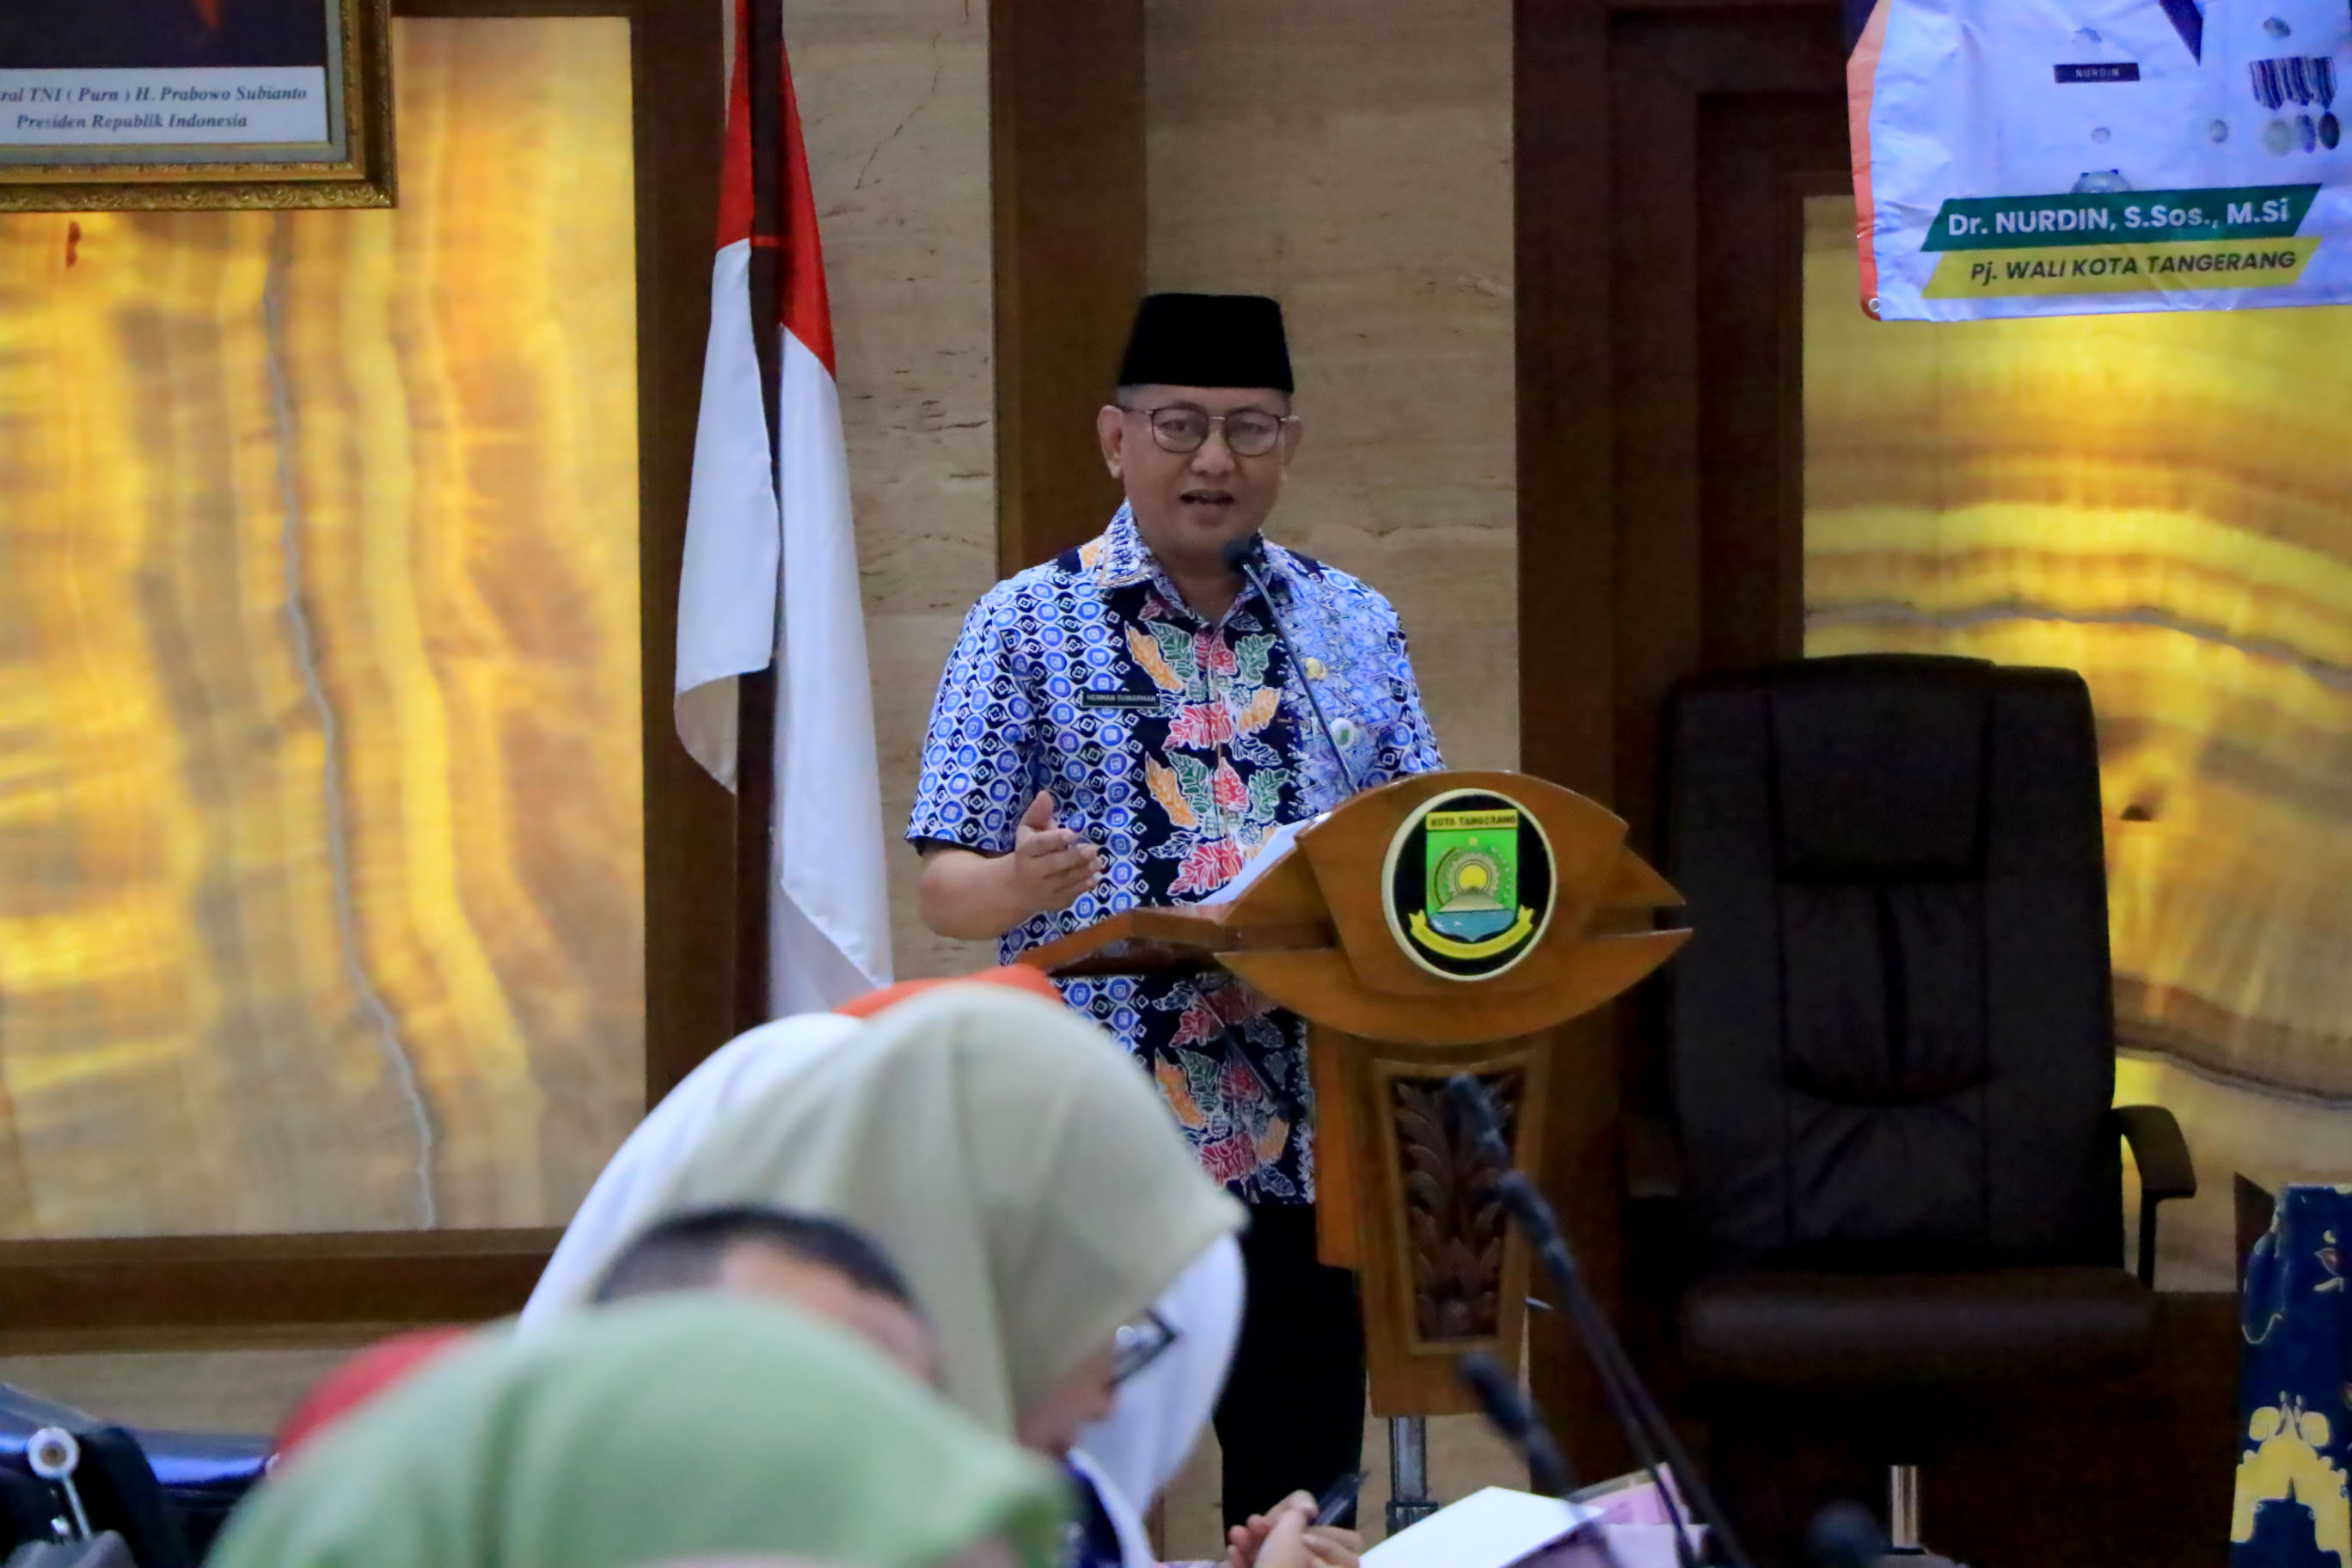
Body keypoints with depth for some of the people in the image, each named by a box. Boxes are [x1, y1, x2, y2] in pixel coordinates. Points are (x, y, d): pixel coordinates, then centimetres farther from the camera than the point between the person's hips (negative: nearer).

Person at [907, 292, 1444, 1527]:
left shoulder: (1351, 626, 13)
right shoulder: (1031, 625, 3)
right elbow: (941, 890, -2)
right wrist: (1017, 886, -24)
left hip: (1302, 1145, 3)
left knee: (1305, 1503, 4)